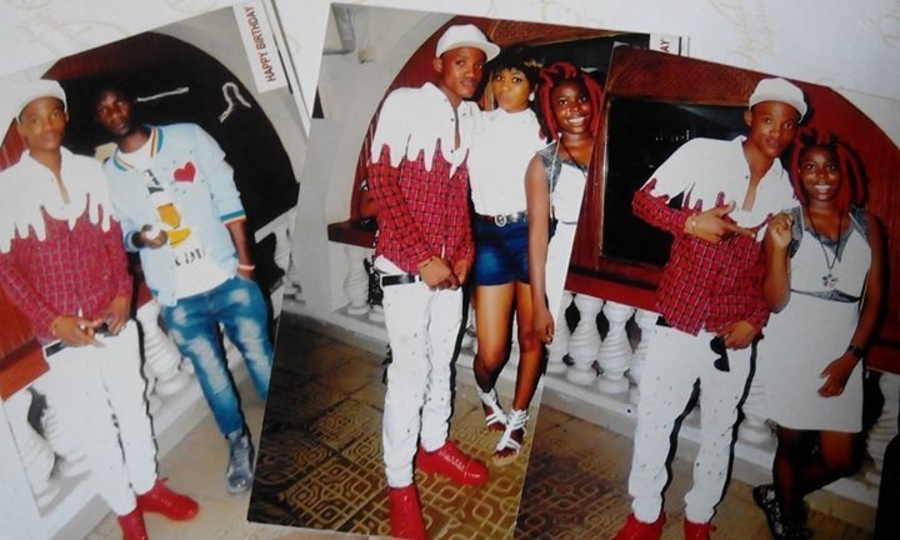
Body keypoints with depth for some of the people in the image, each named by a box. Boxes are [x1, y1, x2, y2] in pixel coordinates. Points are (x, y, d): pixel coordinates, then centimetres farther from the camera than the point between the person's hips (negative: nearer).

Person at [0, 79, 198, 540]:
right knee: (94, 424, 9)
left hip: (114, 320, 3)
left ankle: (148, 485, 39)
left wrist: (123, 293, -6)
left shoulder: (90, 171, 0)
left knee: (133, 406, 17)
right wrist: (53, 321, -14)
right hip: (63, 333, -2)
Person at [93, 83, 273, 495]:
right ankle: (238, 444, 32)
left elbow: (227, 197, -1)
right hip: (177, 298, 1)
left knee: (261, 357, 7)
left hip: (227, 277, -1)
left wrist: (244, 258, -6)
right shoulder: (107, 176, 4)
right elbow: (118, 233, 12)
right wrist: (139, 238, -13)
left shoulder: (188, 137, 0)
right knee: (212, 375, 10)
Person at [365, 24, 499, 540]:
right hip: (406, 263, -5)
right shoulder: (405, 104, -7)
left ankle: (435, 444, 34)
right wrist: (422, 258, -16)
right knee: (411, 368, -4)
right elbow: (382, 182, -12)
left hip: (450, 263, 6)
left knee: (442, 358, 14)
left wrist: (464, 252, 2)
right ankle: (399, 481, 11)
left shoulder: (473, 118, 9)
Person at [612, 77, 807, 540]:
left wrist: (756, 319, -4)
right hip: (679, 321, -3)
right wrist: (690, 222, -20)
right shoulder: (704, 153, -6)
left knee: (719, 430, 15)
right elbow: (643, 200, -4)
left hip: (735, 334, 3)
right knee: (654, 421, 5)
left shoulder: (786, 191, 4)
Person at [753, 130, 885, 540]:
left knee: (841, 459, 4)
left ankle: (776, 496, 32)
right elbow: (775, 302, -9)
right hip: (791, 352, -3)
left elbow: (874, 299, 5)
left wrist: (851, 357, -3)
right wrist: (779, 247, -22)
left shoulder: (867, 226, 4)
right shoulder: (785, 224, -3)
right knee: (793, 445, 10)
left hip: (840, 358, 3)